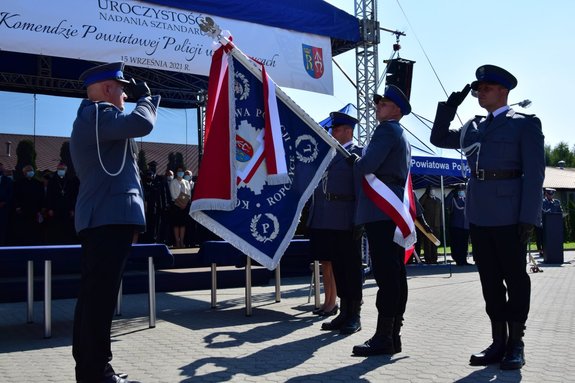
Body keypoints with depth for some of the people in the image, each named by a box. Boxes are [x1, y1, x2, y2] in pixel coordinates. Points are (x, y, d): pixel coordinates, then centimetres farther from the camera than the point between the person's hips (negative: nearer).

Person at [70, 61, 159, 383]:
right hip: (111, 217, -11)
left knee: (93, 295, 12)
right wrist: (145, 97, -4)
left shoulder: (91, 118, 25)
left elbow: (128, 131, 30)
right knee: (102, 296, -10)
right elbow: (141, 124, -24)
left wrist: (145, 101, 21)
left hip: (100, 217, 11)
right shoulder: (97, 112, -9)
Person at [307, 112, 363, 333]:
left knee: (350, 268, -1)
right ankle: (344, 313, 19)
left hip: (345, 223, -7)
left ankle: (354, 316, 8)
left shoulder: (358, 154, -1)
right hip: (325, 222, 7)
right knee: (336, 267, 11)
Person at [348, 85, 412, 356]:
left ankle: (383, 337, -8)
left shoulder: (386, 130, -7)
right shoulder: (401, 136, 24)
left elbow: (367, 165, -19)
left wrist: (355, 163, 1)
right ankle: (393, 335, 13)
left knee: (385, 274, -10)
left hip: (381, 210, -10)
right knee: (395, 274, 8)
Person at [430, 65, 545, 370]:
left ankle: (516, 345, 13)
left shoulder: (525, 125, 0)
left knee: (515, 278, 3)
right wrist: (449, 106, 14)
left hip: (509, 216, -6)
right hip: (479, 216, 6)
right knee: (490, 279, 8)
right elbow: (438, 138, 27)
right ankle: (499, 343, 17)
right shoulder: (473, 129, 16)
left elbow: (534, 172, -6)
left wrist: (528, 218, -14)